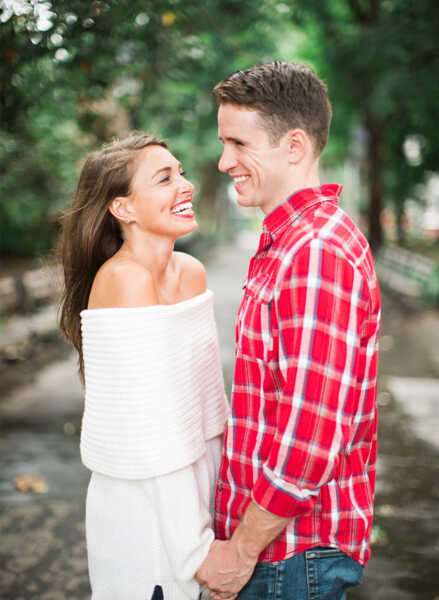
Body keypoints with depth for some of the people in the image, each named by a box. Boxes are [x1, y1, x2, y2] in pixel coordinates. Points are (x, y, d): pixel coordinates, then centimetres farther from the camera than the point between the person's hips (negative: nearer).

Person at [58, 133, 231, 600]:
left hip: (189, 487, 7)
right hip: (143, 504, -7)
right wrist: (197, 550, -21)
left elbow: (207, 395, 7)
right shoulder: (123, 279, -22)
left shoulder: (191, 271, 1)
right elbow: (149, 423, -24)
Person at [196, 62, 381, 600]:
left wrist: (241, 551, -15)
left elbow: (311, 439, -26)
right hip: (270, 532, 9)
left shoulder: (318, 253, -23)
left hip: (293, 552, -9)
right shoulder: (287, 240, 10)